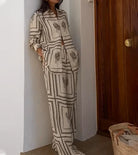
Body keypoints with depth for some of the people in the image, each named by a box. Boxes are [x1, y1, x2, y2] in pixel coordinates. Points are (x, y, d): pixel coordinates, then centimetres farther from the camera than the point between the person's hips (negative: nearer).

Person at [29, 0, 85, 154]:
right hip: (53, 61, -6)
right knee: (58, 99, -5)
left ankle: (66, 140, 17)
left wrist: (73, 53, 11)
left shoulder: (63, 14, 19)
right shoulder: (38, 16, 2)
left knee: (70, 98, 5)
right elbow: (33, 40, 0)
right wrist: (44, 58, -10)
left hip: (70, 59, 6)